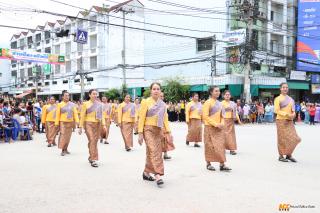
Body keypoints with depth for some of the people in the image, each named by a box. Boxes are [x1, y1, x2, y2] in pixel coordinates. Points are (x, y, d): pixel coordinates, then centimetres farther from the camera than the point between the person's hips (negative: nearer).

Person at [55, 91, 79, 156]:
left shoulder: (72, 104, 6)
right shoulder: (60, 104, 0)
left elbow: (75, 113, 4)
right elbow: (57, 114, -1)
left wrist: (77, 121, -7)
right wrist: (57, 123, -5)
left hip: (70, 122, 3)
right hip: (63, 122, -3)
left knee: (68, 136, 8)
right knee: (63, 135, -10)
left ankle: (66, 149, 20)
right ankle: (62, 150, -6)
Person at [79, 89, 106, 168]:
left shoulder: (99, 104, 9)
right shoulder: (86, 104, 0)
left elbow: (102, 115, 10)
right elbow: (82, 116, 0)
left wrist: (103, 125, -1)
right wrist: (80, 127, -3)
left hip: (98, 124, 4)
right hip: (89, 124, -4)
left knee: (95, 141, 8)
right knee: (92, 141, -13)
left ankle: (91, 157, 25)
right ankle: (94, 160, -11)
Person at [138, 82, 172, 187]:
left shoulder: (163, 104, 12)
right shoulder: (146, 102, -1)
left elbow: (165, 118, 14)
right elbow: (141, 118, -4)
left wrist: (168, 132, 5)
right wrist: (140, 133, -9)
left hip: (158, 130, 5)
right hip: (148, 129, -5)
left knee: (151, 152, 10)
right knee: (154, 151, -17)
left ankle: (146, 172, 25)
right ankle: (158, 175, -21)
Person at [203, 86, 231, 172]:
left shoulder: (219, 103, 11)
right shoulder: (208, 102, -9)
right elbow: (205, 116, -14)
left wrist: (222, 123, -1)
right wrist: (216, 124, -18)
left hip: (219, 128, 6)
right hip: (210, 127, -6)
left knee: (221, 145, 1)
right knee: (210, 145, 2)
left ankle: (222, 165, 2)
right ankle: (208, 164, 15)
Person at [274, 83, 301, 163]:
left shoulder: (290, 99, 15)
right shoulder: (278, 99, -3)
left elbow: (292, 110, 19)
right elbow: (276, 111, -11)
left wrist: (293, 114, -4)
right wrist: (287, 114, -21)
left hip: (289, 121, 6)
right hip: (281, 121, -6)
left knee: (293, 138, 2)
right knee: (282, 139, -2)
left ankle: (289, 155, 15)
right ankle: (281, 156, 8)